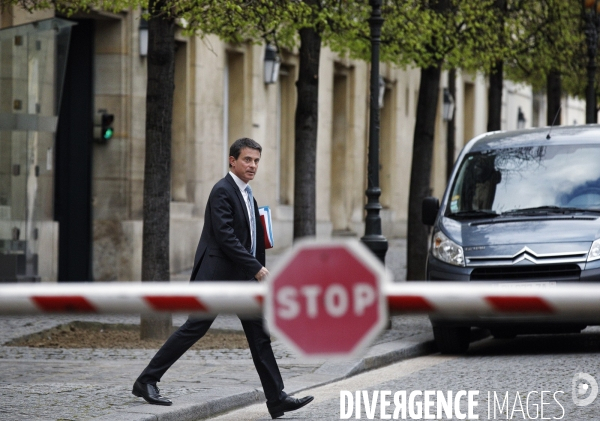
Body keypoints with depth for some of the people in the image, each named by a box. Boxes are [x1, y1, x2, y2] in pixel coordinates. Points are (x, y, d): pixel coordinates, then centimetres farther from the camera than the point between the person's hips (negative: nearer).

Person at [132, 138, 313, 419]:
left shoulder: (246, 193, 16)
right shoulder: (223, 191, -13)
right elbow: (225, 237, -21)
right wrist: (257, 268, -20)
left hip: (243, 277, 9)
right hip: (218, 274, -9)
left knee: (259, 335, 5)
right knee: (194, 328, -6)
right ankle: (146, 381, 3)